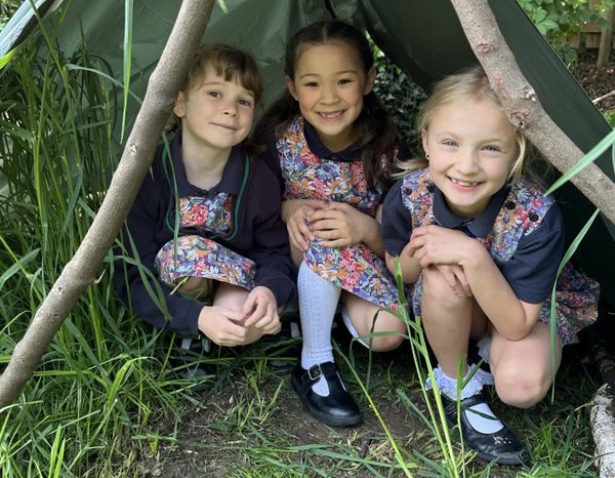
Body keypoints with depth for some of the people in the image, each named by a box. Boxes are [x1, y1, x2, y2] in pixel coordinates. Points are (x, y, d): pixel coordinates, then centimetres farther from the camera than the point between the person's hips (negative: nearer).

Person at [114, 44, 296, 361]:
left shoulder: (259, 180, -12)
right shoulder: (147, 176, -21)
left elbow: (275, 252, -3)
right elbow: (133, 277, -21)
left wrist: (269, 290, -29)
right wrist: (197, 317, -35)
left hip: (234, 285, 2)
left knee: (252, 326, -30)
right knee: (187, 249, -33)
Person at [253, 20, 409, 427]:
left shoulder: (384, 146, -19)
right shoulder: (283, 137, -19)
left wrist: (367, 228, -36)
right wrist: (289, 208, -27)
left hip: (363, 264, 1)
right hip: (296, 257, 0)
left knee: (388, 332, -26)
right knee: (322, 234, -36)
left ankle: (333, 306, 8)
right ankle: (315, 365, -21)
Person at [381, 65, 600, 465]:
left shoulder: (537, 216, -35)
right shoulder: (410, 194, -27)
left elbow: (516, 326, -30)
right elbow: (398, 272, -8)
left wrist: (473, 257, -44)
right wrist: (420, 253, -32)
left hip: (526, 309, -2)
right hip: (451, 309, 2)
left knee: (522, 384, -31)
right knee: (443, 279, -34)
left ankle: (486, 351, 4)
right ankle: (457, 389, -9)